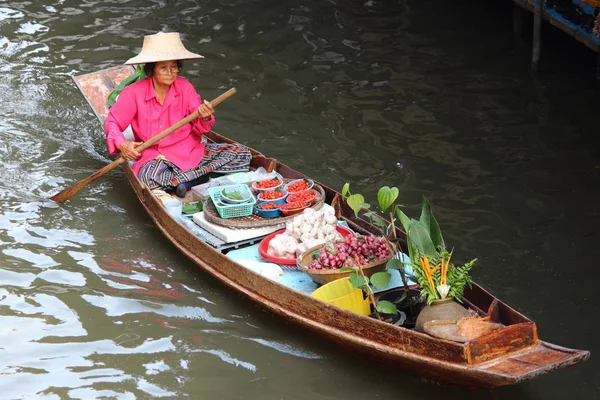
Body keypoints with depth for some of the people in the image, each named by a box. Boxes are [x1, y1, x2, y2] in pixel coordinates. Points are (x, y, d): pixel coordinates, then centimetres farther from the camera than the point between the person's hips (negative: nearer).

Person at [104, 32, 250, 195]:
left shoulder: (184, 87, -1)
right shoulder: (134, 93, -8)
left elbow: (199, 127, 2)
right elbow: (112, 122, 1)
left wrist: (205, 118, -22)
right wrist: (122, 144, -18)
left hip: (189, 151, 4)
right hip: (154, 157, -4)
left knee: (243, 154, -14)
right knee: (150, 178, -41)